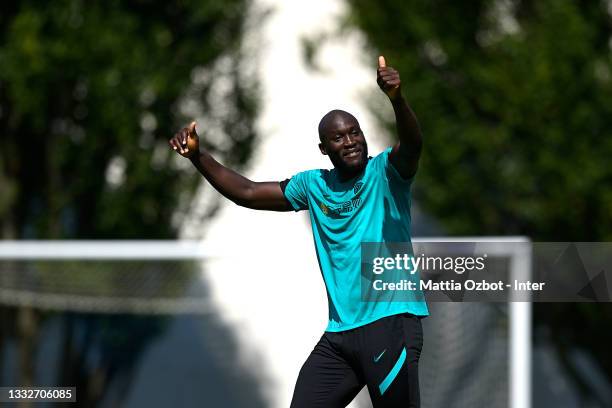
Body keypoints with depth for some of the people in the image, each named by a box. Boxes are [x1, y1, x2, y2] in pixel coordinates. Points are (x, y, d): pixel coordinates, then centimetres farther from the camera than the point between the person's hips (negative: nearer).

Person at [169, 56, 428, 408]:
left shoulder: (385, 173, -3)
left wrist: (397, 98, -44)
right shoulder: (313, 185, 14)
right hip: (339, 332, 6)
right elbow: (248, 193, 19)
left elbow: (413, 144, -24)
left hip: (390, 322, -6)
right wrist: (198, 157, 7)